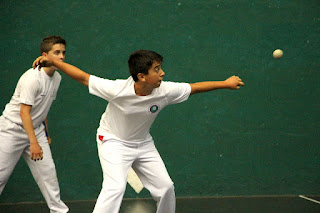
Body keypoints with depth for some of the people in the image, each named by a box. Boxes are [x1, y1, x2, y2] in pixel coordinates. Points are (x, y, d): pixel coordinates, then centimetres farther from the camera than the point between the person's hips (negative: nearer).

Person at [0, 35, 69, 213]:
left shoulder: (57, 77, 3)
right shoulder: (33, 77, -24)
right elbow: (24, 112, -27)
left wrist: (46, 132, 21)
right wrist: (34, 143, -32)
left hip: (35, 129, 7)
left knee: (47, 170, 4)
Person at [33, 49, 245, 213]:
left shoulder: (165, 91, -20)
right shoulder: (118, 90, -31)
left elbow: (194, 87, -6)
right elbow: (84, 78, -23)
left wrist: (225, 83, -1)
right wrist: (53, 61, -25)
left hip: (143, 144, 6)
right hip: (113, 141, -6)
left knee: (166, 187, 6)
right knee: (115, 187, -25)